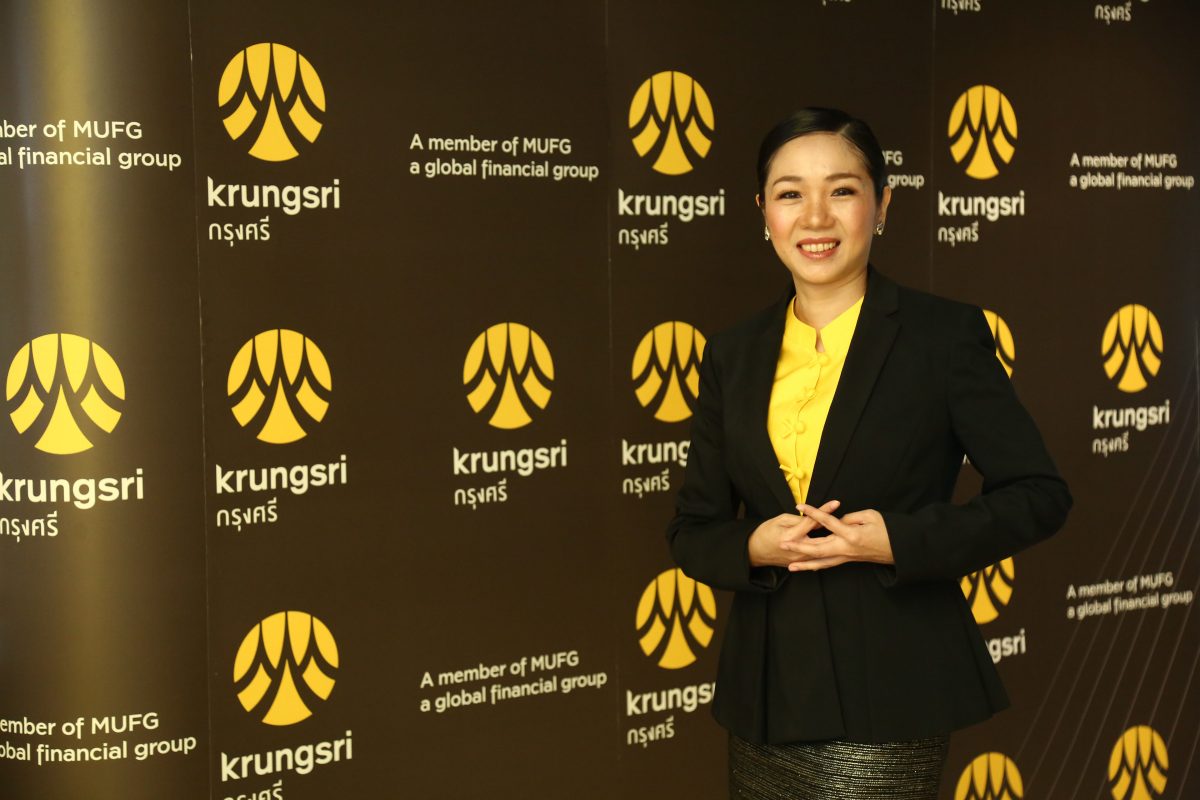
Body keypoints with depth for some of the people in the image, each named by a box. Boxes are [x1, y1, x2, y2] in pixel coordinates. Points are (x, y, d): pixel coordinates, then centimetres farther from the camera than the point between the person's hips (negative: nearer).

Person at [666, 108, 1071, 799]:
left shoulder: (945, 333, -5)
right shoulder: (735, 355, 6)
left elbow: (1040, 496, -4)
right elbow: (693, 531, 9)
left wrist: (899, 541, -17)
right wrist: (753, 547, -12)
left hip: (892, 691, -4)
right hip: (767, 692, 4)